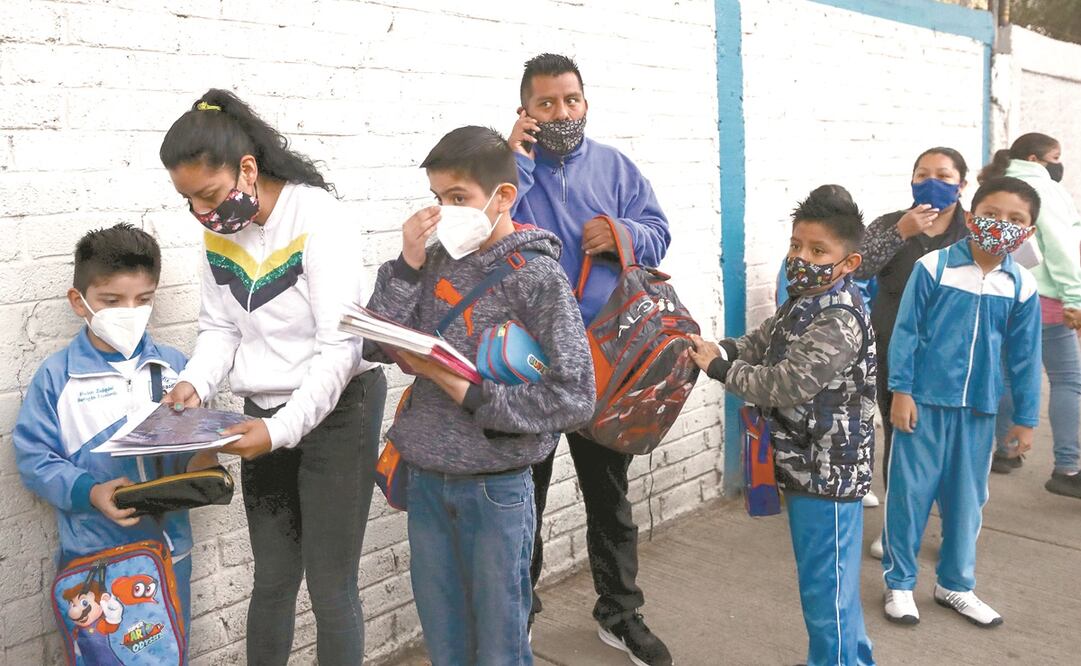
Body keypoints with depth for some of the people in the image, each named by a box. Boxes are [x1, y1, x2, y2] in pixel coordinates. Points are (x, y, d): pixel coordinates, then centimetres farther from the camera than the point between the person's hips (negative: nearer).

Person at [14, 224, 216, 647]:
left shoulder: (173, 366, 2)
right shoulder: (56, 376, -7)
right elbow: (34, 457, -8)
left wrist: (200, 461, -13)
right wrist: (89, 492, -22)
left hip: (169, 547, 3)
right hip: (93, 556, -3)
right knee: (103, 655, 8)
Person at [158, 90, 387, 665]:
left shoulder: (319, 219, -19)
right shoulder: (218, 230, 3)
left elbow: (339, 348, -22)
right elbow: (219, 327, 9)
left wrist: (282, 429, -29)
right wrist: (195, 383, -10)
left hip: (334, 408, -6)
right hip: (262, 414, 6)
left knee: (330, 590, 1)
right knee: (272, 581, 17)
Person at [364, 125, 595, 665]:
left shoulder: (537, 276, -13)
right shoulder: (436, 261, 2)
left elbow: (574, 399, -17)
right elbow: (376, 346, -2)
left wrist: (468, 392, -20)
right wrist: (407, 264, -11)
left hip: (496, 490, -5)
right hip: (427, 483, 5)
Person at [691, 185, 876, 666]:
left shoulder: (839, 322, -23)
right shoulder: (803, 303, 9)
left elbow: (785, 386, -27)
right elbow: (759, 345, 12)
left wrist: (719, 367, -18)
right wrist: (714, 349, -7)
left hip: (826, 474, -10)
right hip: (807, 466, 10)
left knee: (826, 590, 4)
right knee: (824, 584, 24)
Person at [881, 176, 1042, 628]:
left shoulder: (1022, 286, 0)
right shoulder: (933, 268, -10)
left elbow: (1024, 355, 7)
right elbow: (905, 332, -6)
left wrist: (1025, 418, 9)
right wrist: (900, 391, -9)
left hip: (979, 409, 4)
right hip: (925, 401, -3)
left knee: (967, 498, 14)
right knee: (909, 492, 4)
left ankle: (955, 585, 32)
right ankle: (898, 582, 22)